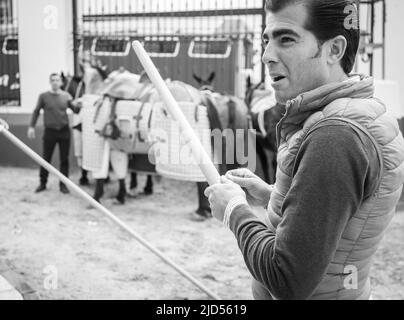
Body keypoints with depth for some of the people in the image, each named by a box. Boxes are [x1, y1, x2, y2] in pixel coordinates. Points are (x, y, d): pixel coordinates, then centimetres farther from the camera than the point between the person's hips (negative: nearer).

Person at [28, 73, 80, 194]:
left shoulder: (66, 96, 4)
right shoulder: (44, 96, -1)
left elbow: (76, 110, 7)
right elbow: (36, 112, 5)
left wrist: (77, 105, -15)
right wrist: (32, 127, 0)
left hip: (64, 131, 1)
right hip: (50, 131, -1)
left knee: (64, 159, 5)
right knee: (46, 158, 5)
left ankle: (63, 184, 15)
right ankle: (43, 183, 19)